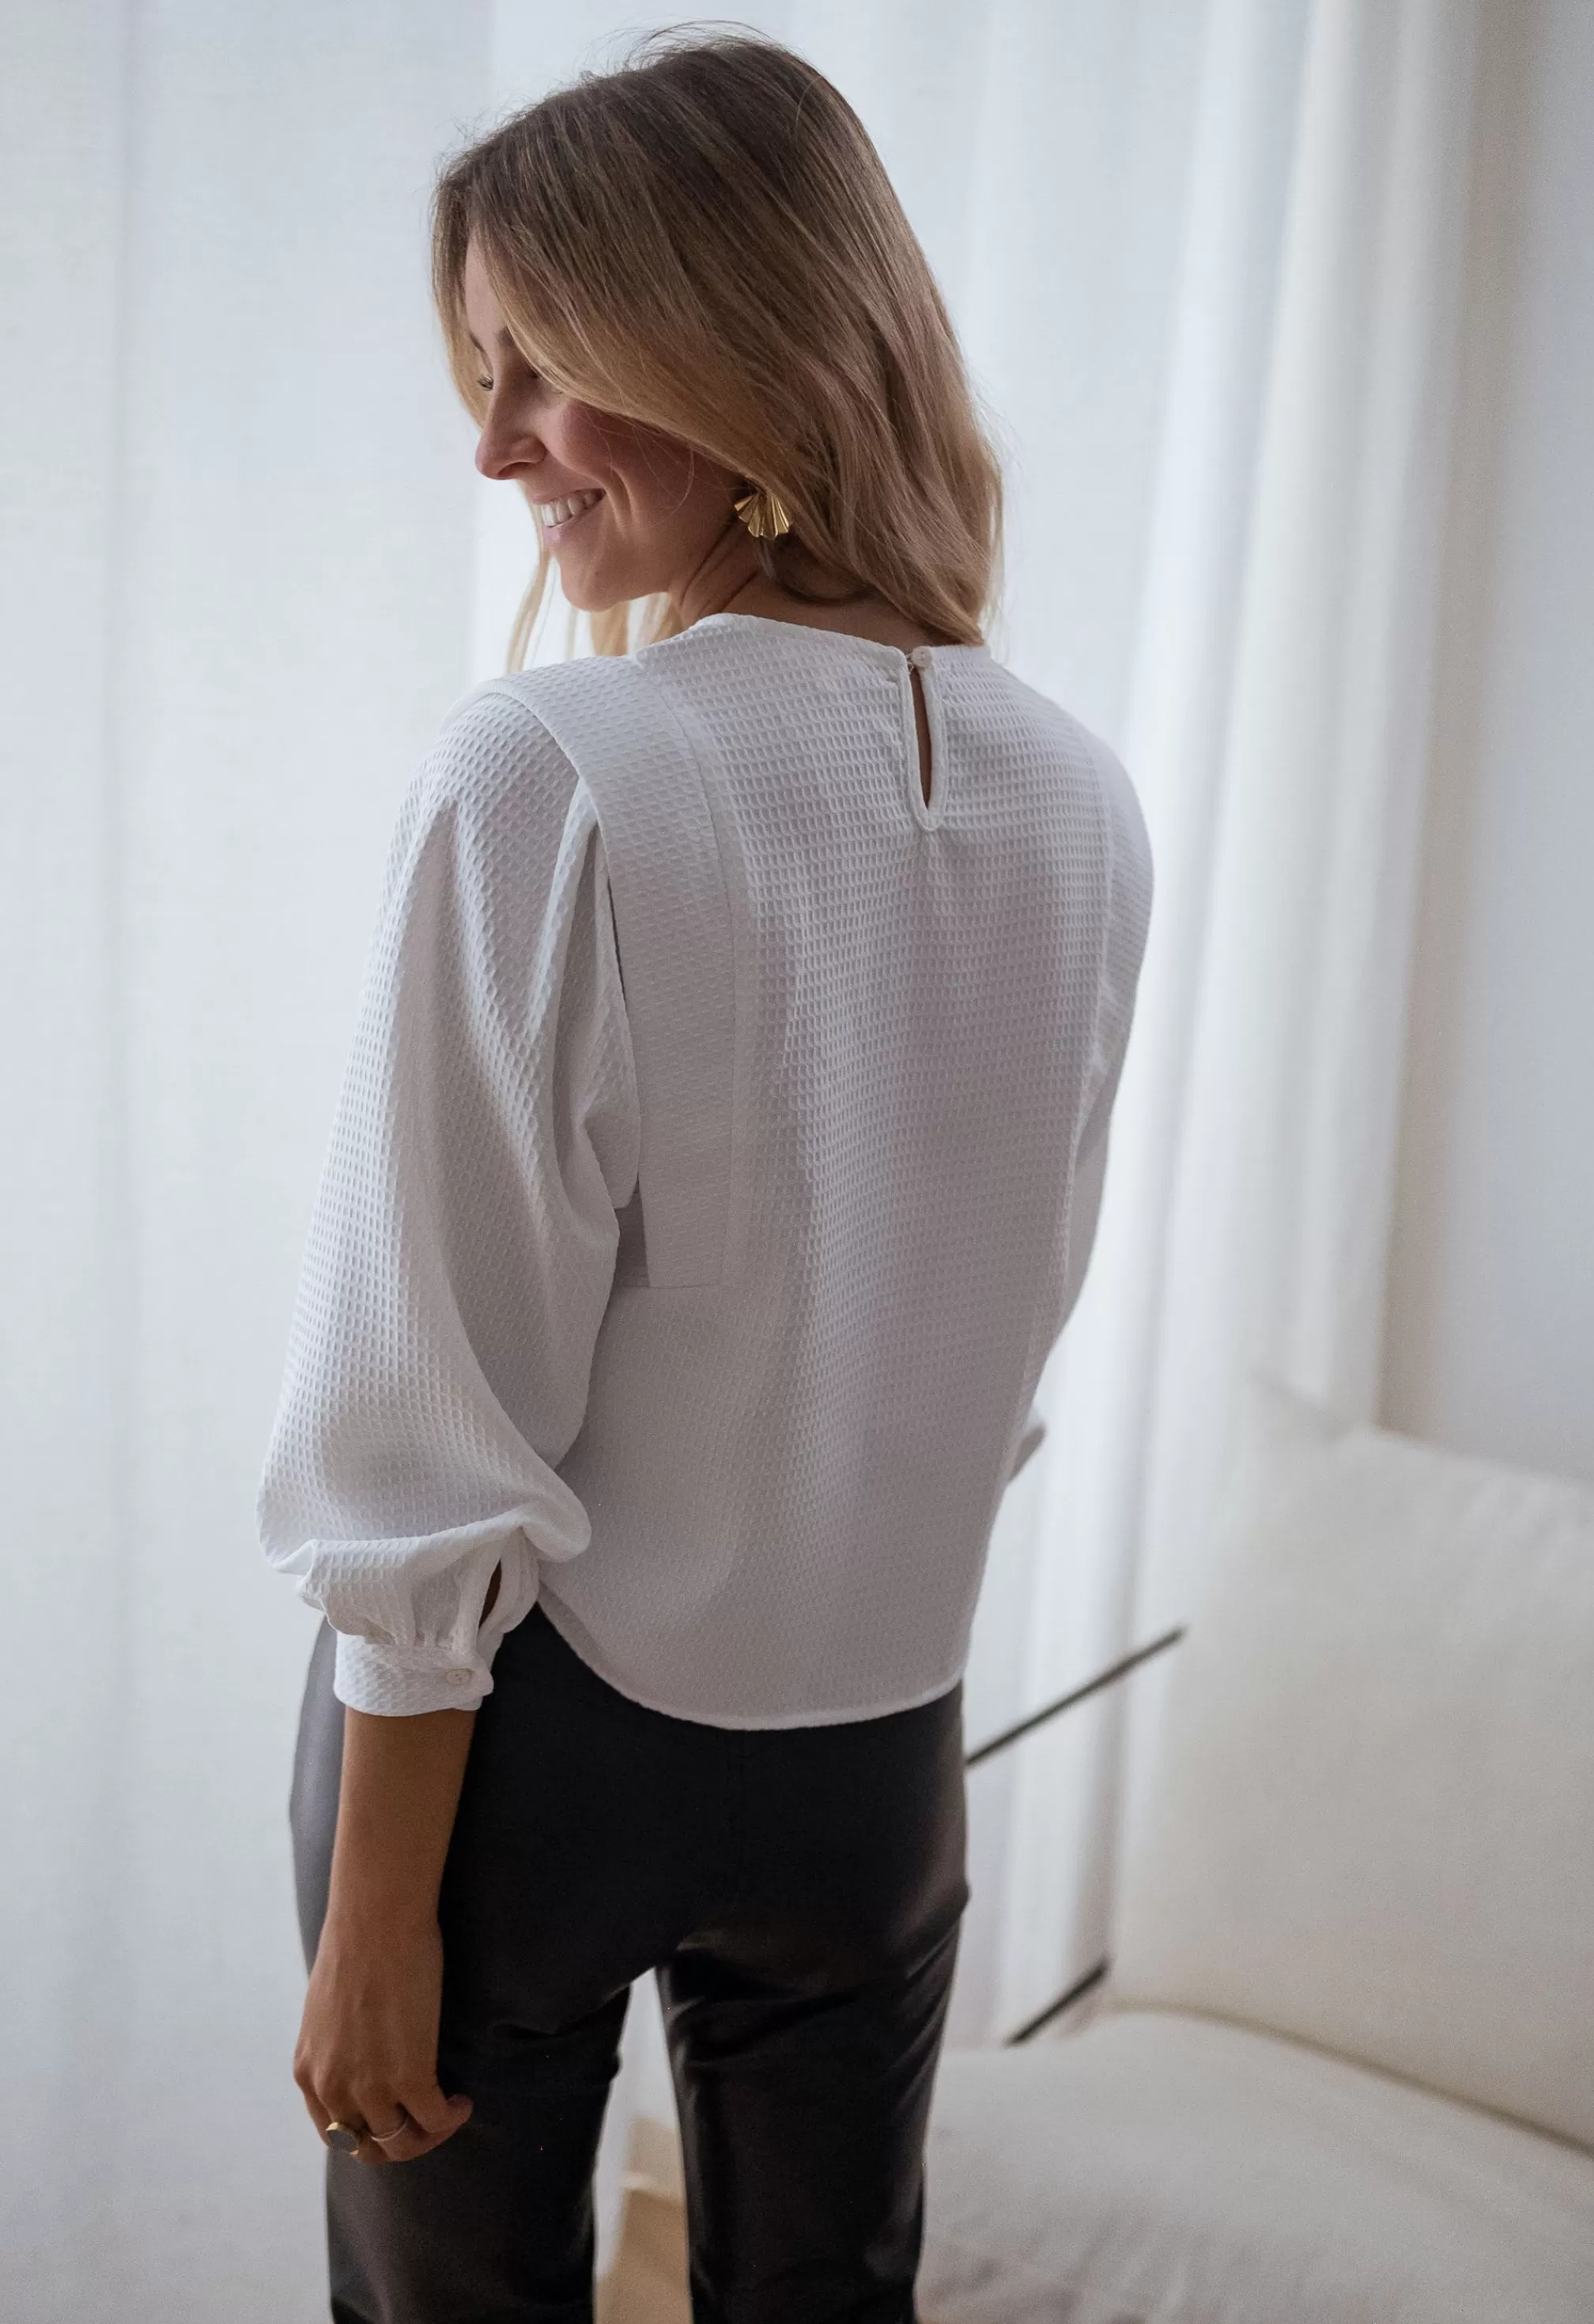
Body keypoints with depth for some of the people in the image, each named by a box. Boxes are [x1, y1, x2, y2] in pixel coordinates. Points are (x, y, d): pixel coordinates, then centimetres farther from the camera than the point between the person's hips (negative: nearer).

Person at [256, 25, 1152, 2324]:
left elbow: (443, 1437, -19)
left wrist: (373, 1914, -10)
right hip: (880, 1750, 5)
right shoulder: (1083, 808, -4)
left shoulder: (543, 778, -22)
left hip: (537, 1730, -4)